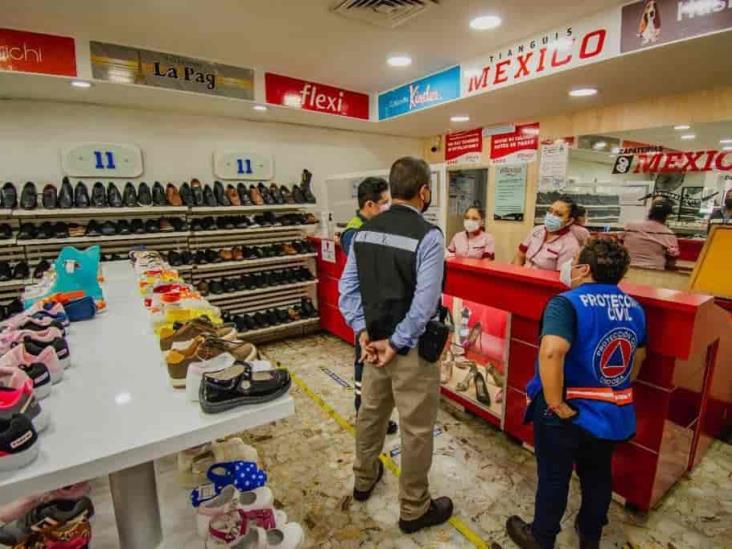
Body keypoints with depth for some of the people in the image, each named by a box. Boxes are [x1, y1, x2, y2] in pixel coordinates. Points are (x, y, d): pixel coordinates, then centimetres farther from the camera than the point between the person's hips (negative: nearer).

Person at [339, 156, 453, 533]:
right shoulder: (428, 236, -17)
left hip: (373, 339, 7)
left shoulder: (364, 231, 1)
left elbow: (347, 287, 0)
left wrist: (363, 331, -1)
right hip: (411, 348, -6)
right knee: (416, 429, 11)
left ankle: (364, 478, 48)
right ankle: (414, 510, 32)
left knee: (371, 413, 25)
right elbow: (424, 302, -23)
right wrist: (397, 343, -15)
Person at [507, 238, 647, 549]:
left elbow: (551, 352, -39)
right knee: (597, 476, 26)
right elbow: (638, 357, 14)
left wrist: (556, 403, -26)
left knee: (553, 478, 14)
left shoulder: (567, 302, -23)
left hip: (567, 414, -6)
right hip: (613, 414, 6)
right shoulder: (634, 308, 1)